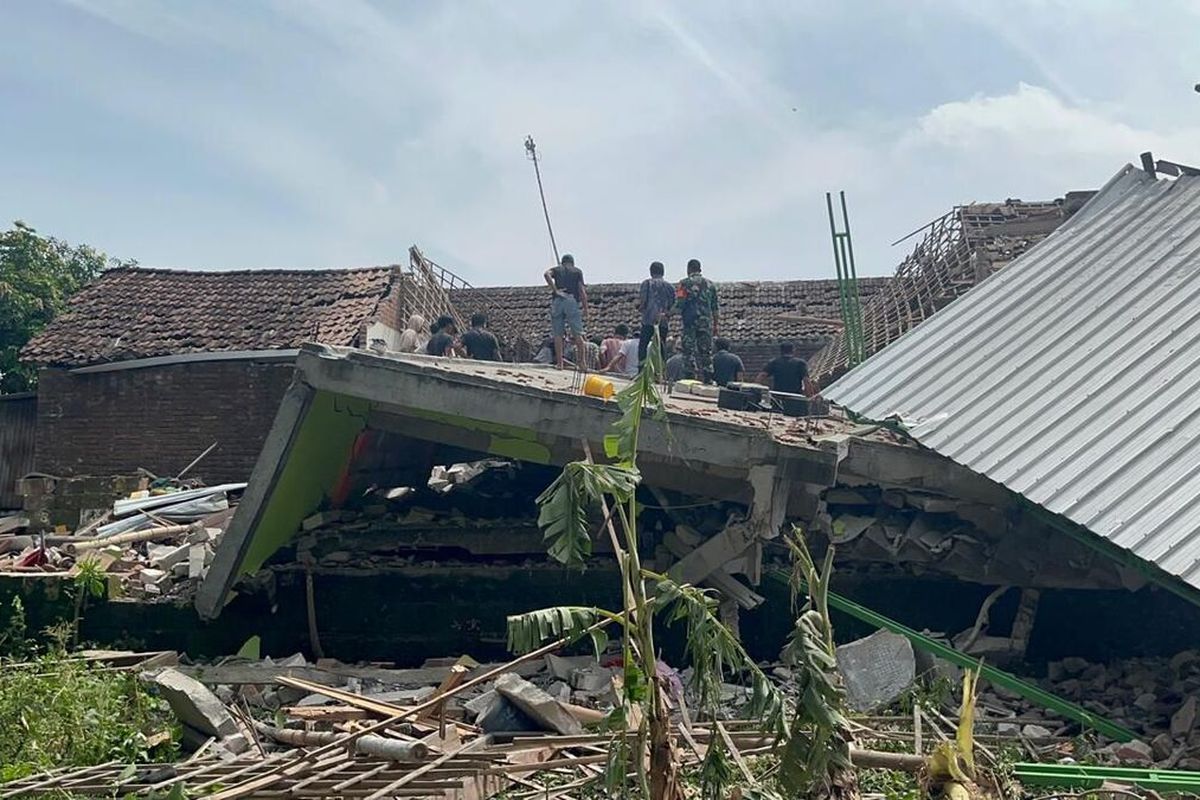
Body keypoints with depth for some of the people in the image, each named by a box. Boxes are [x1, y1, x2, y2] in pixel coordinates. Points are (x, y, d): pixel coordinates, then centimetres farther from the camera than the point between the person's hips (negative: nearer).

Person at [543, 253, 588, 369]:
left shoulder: (556, 269, 19)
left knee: (558, 334, 2)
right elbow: (582, 290, 5)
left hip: (557, 301, 1)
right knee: (577, 333, -1)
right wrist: (585, 308, 5)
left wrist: (555, 290, -6)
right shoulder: (577, 271, 17)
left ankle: (559, 363, -2)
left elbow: (547, 274, -6)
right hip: (572, 301, -1)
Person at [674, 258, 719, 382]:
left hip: (689, 321, -3)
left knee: (689, 350, -1)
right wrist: (715, 325, 18)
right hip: (707, 322, 4)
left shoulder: (685, 283, -1)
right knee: (706, 350, 7)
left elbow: (679, 303, -10)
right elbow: (715, 307, 13)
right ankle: (708, 378, 5)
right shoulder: (709, 284, 12)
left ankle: (689, 376, -6)